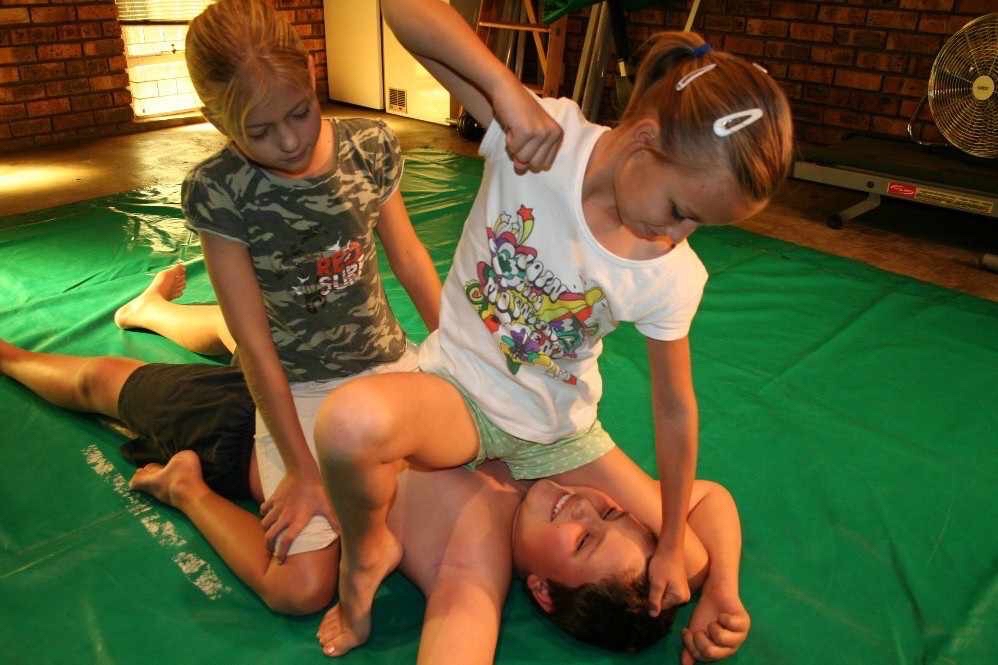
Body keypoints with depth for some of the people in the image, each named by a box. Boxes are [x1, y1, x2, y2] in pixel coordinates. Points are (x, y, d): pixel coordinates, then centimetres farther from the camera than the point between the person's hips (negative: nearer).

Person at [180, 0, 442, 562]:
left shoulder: (372, 147, -9)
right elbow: (254, 344, -16)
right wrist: (304, 472, -15)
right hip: (296, 389, -4)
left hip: (390, 362, 4)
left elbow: (410, 257, 3)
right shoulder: (216, 192, -18)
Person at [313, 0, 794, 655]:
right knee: (351, 422, -39)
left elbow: (675, 407, -4)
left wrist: (672, 546, 1)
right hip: (458, 389, -3)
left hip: (557, 432, 4)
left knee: (672, 581, 8)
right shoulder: (544, 135, -22)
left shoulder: (672, 277, -14)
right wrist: (509, 88, -39)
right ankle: (366, 550, -3)